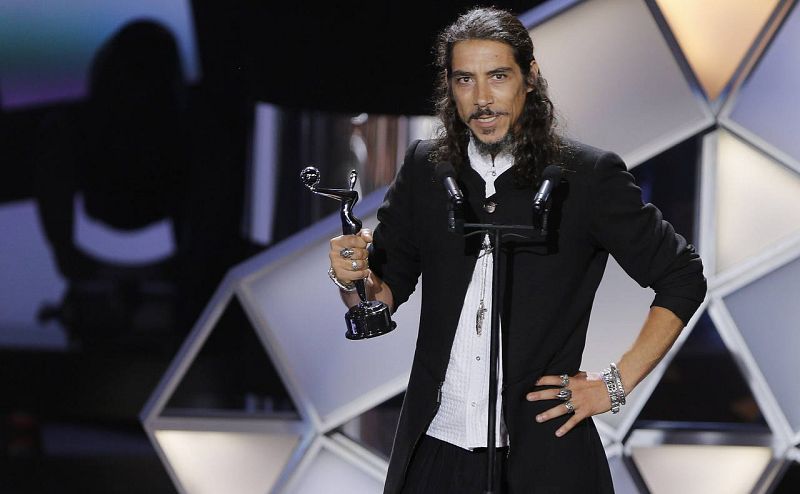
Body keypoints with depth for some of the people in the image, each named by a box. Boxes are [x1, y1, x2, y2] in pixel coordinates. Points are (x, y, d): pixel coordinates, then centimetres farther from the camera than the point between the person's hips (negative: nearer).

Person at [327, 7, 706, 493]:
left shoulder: (587, 175, -5)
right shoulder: (426, 168, 4)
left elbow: (682, 278, 2)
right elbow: (388, 290, 11)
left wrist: (618, 383, -4)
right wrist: (355, 279, -11)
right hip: (436, 449, 3)